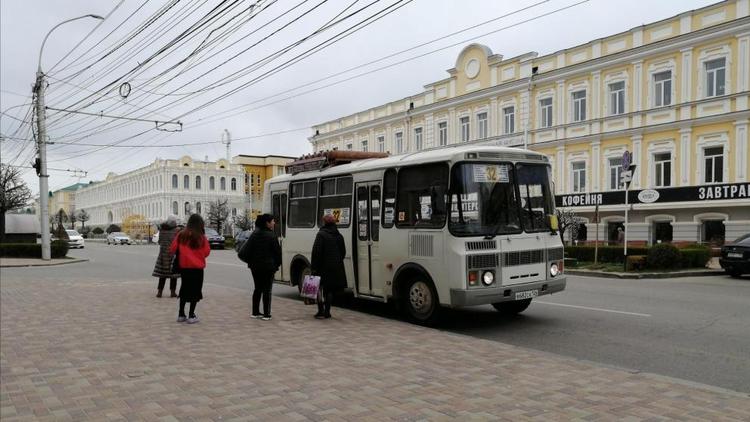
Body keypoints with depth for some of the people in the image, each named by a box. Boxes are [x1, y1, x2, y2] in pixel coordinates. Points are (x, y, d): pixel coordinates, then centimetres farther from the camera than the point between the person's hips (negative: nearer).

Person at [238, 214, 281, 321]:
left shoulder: (254, 234, 3)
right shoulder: (271, 236, -13)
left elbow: (244, 252, 1)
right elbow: (277, 251, -9)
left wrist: (251, 262, 10)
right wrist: (277, 264, 5)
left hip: (255, 267, 5)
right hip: (268, 267, -5)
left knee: (258, 288, 15)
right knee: (267, 290, 1)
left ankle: (255, 312, 19)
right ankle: (266, 314, 2)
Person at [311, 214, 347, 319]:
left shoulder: (321, 234, -11)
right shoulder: (339, 236, 10)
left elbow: (316, 251, -14)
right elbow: (343, 252, 16)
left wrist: (314, 266, -11)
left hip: (324, 266, -5)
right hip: (336, 268, 5)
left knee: (320, 288, 6)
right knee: (330, 290, 12)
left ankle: (321, 311, 0)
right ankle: (327, 312, 13)